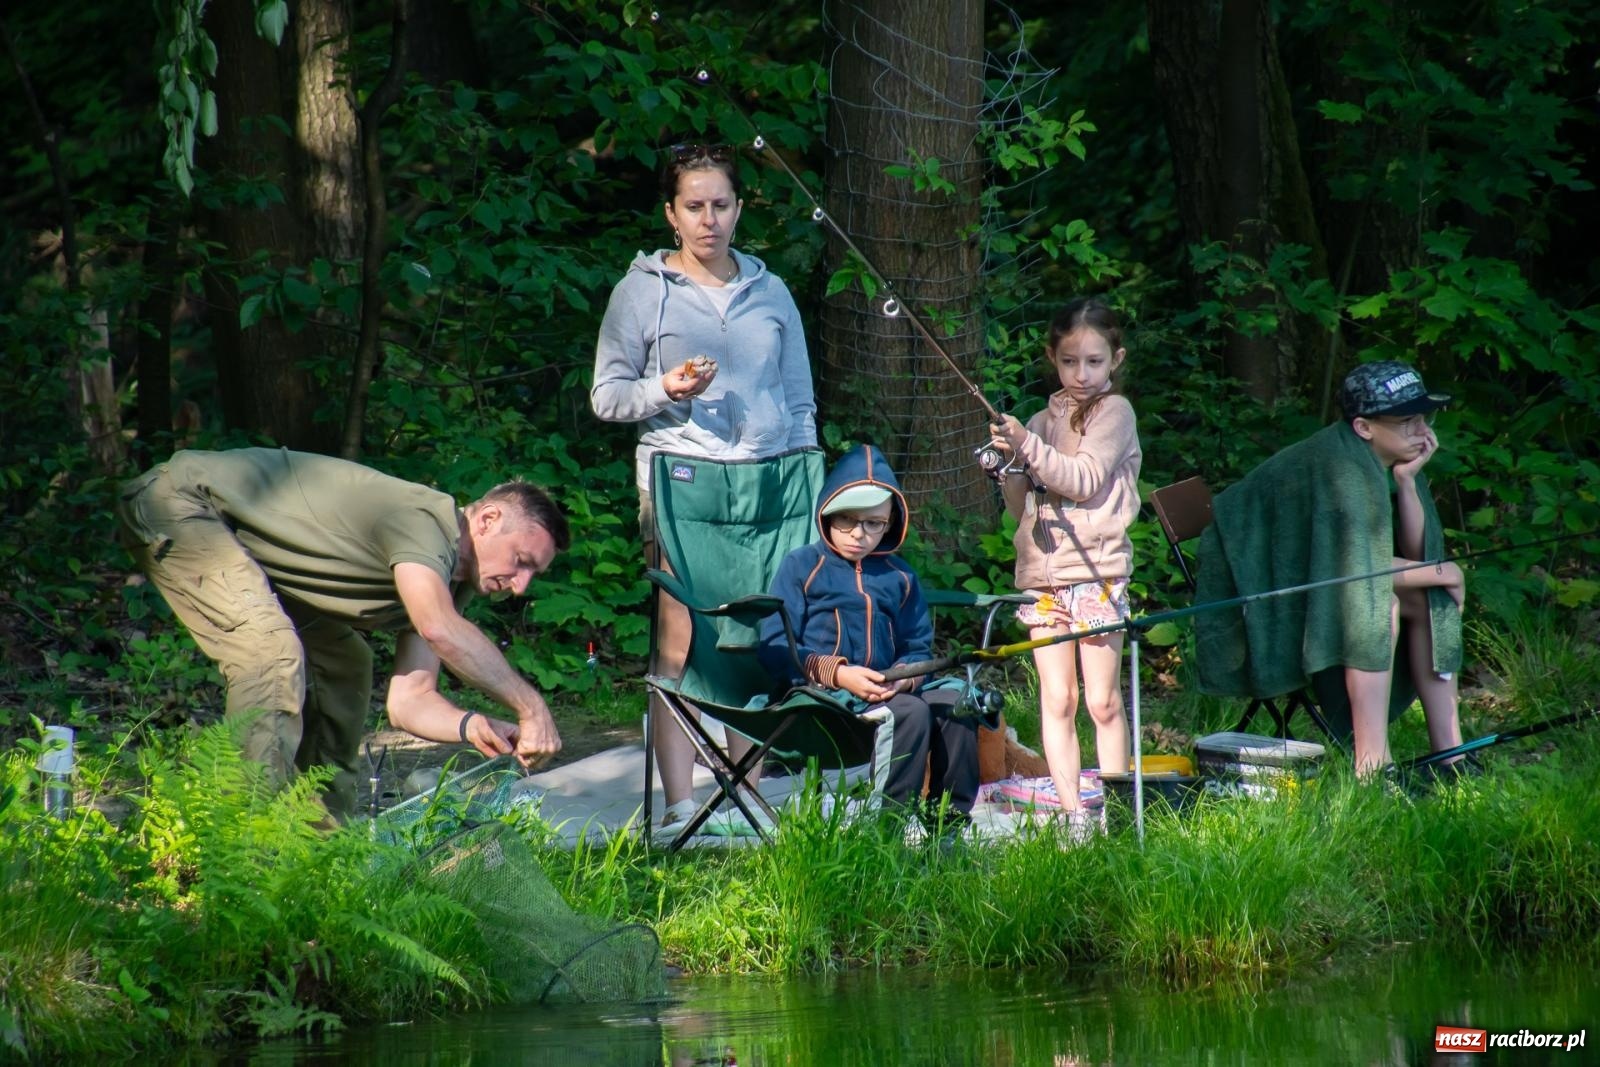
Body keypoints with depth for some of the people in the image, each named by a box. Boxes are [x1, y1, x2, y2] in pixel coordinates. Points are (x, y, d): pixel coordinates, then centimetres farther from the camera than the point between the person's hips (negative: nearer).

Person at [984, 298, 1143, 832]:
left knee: (1103, 702, -4)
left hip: (1096, 572, -5)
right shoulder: (1044, 422, 16)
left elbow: (1084, 481, -13)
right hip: (1043, 576, 5)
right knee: (1056, 699, 1)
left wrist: (1028, 446, -18)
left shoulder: (1115, 411, 0)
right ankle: (1070, 810, 2)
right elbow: (1022, 509, 17)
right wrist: (1009, 467, -2)